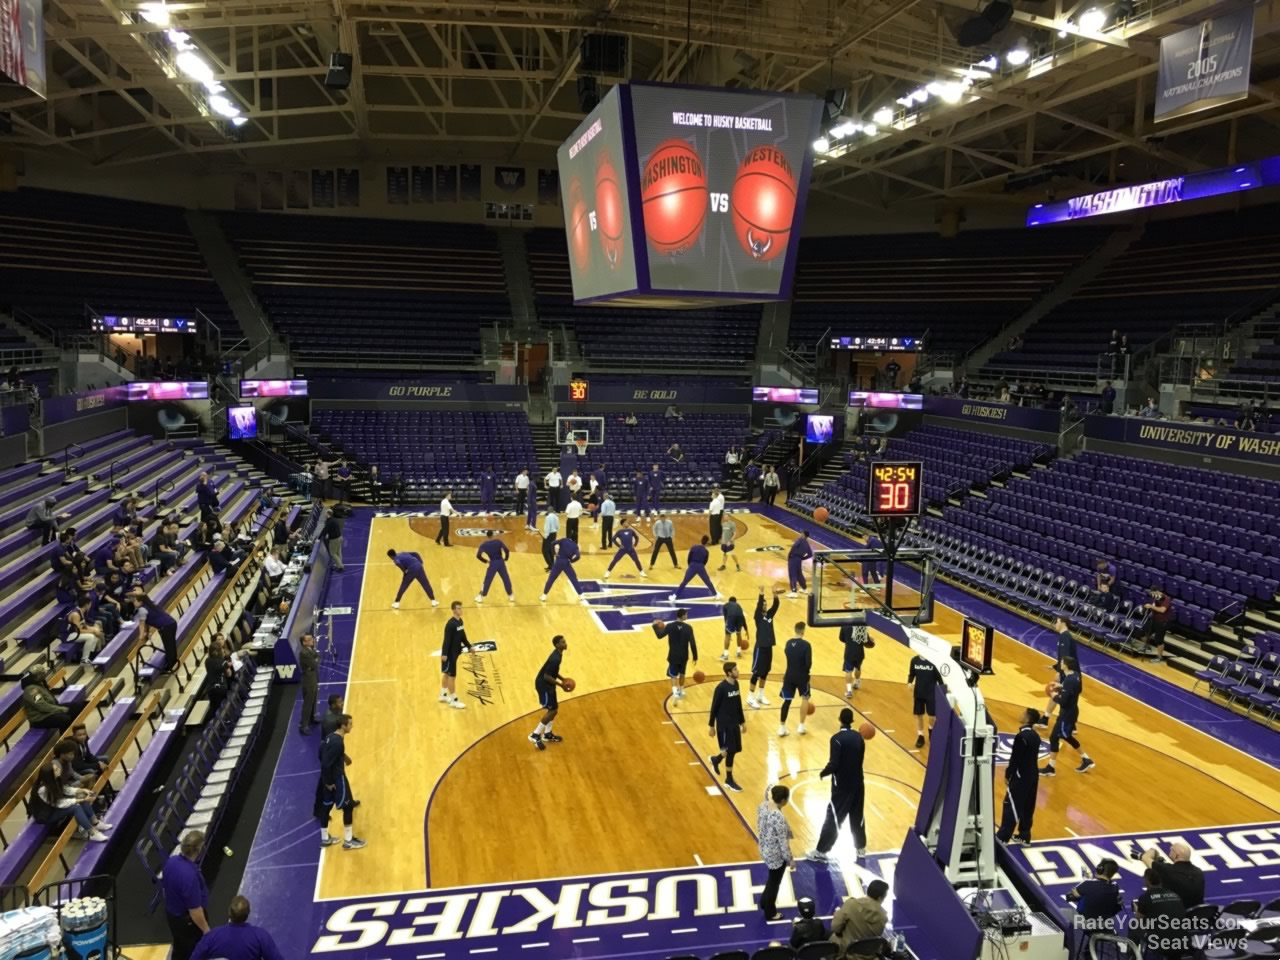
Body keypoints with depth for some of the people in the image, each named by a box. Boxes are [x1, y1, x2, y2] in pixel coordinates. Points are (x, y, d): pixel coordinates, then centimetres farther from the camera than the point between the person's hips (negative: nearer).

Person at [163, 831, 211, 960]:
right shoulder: (190, 875, -37)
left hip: (172, 915, 8)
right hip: (189, 921, -8)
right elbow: (195, 911, -28)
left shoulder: (170, 862, -12)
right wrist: (206, 930, -14)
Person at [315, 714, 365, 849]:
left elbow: (324, 755, 15)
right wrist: (329, 782, -19)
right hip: (336, 779, -9)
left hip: (329, 778, 9)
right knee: (348, 807, 3)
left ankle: (325, 839, 30)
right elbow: (326, 764, -28)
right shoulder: (337, 742, -28)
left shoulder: (331, 737, 2)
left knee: (326, 806, 17)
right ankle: (348, 841, 12)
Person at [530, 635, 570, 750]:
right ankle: (535, 735, 3)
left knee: (554, 708, 17)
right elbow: (547, 676, -27)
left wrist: (562, 679, 11)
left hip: (547, 684, 10)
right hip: (543, 685, -10)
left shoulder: (558, 654, 4)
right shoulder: (555, 659, -27)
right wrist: (560, 685, -21)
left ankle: (547, 734, 29)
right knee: (552, 710, -4)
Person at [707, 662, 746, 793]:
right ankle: (729, 780, 14)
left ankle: (716, 760, 40)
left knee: (736, 749, 13)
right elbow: (714, 707, -13)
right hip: (724, 725, -7)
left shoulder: (736, 684, 3)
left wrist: (742, 722, 16)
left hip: (734, 724, 7)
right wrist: (712, 726, -9)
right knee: (730, 751, -1)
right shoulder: (721, 688, -20)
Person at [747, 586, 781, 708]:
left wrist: (775, 594, -19)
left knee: (765, 672, 14)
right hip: (760, 647, -7)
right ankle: (750, 697, 4)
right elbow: (758, 606, -28)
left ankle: (761, 695, 26)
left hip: (769, 647, 7)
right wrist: (761, 594, -36)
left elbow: (776, 605, -6)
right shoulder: (758, 617, -10)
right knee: (756, 672, -3)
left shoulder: (770, 615, 6)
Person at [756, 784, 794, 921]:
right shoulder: (779, 818, -34)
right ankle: (770, 913, 37)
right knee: (774, 883, 17)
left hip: (765, 850, 7)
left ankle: (764, 902, 51)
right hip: (776, 855, -7)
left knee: (772, 879, 31)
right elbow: (783, 843, -24)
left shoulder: (763, 806, -12)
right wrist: (791, 860, -11)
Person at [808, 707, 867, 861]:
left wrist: (823, 773, -5)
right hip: (857, 783, 6)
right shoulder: (859, 737, 1)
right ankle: (861, 848, 31)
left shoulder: (837, 738, -19)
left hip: (842, 786, -6)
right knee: (857, 817, 19)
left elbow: (833, 764, -21)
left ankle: (821, 851, 4)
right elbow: (859, 759, 10)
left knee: (833, 818, -1)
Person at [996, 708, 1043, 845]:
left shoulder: (1021, 736, -23)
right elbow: (1031, 757, 12)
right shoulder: (1035, 735, 4)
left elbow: (1015, 759, -19)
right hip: (1032, 775, 8)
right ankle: (1024, 836, 25)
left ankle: (1002, 837, 2)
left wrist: (1008, 775, -7)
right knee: (1027, 808, 15)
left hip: (1021, 777, -8)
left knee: (1011, 806, -2)